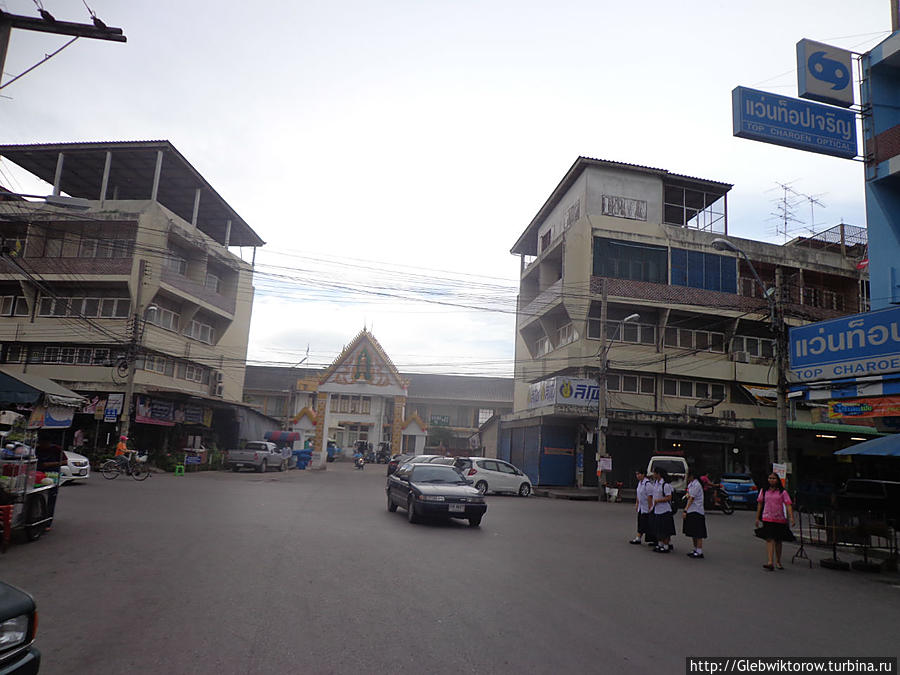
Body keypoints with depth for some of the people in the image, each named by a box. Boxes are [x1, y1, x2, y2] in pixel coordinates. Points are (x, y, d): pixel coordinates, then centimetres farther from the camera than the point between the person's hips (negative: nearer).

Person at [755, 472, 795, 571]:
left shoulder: (782, 492, 1)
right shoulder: (764, 491, 7)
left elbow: (788, 505, -7)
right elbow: (760, 504, 13)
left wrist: (791, 517, -20)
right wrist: (757, 518, 12)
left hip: (780, 519, 0)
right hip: (767, 519, 0)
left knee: (778, 541, 10)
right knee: (769, 539, -11)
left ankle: (778, 562, 27)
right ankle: (770, 562, -19)